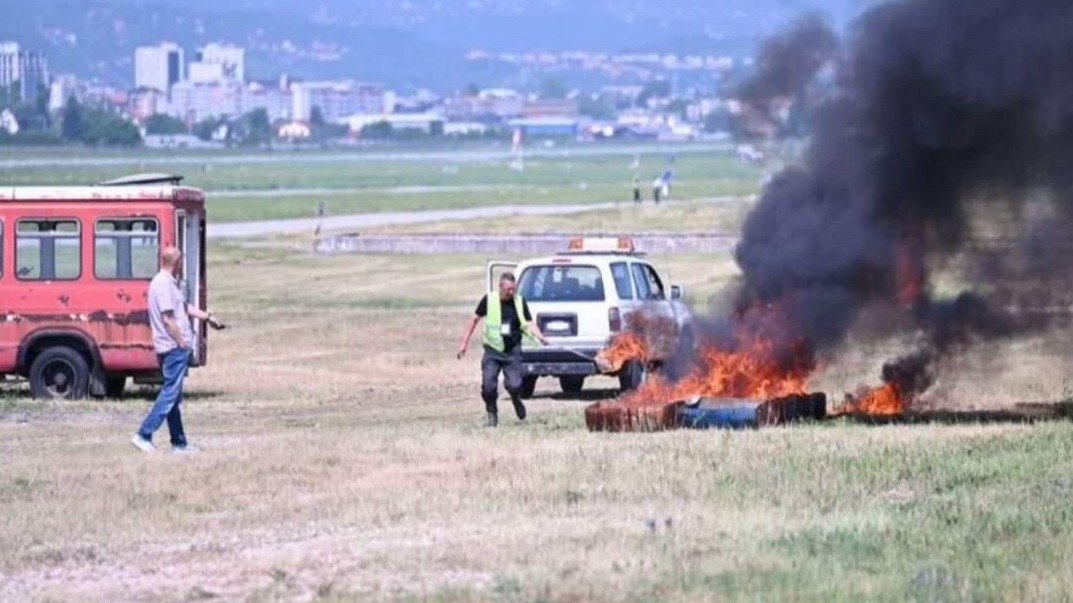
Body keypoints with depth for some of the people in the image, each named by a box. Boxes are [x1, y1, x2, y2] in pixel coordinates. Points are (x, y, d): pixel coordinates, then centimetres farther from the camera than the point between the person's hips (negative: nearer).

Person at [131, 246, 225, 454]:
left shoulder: (168, 283, 17)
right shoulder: (164, 284, -16)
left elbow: (185, 307, 27)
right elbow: (168, 318, -21)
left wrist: (207, 317, 29)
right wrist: (183, 343, -16)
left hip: (172, 348, 11)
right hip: (174, 347, -11)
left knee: (172, 395, 12)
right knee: (170, 394, -10)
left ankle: (179, 443, 16)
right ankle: (144, 435, -13)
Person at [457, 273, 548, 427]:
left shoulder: (519, 301, 0)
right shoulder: (489, 300, -3)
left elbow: (529, 324, -1)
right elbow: (475, 319, 7)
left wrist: (540, 337, -21)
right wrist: (464, 343, 7)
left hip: (512, 352, 0)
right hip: (492, 351, 0)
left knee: (514, 385, -11)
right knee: (488, 385, -10)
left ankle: (516, 400, 25)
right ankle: (492, 414, 14)